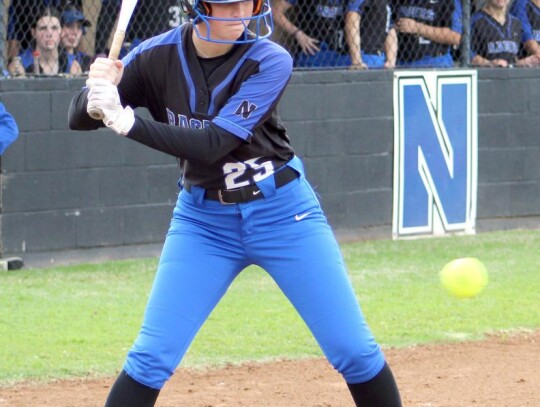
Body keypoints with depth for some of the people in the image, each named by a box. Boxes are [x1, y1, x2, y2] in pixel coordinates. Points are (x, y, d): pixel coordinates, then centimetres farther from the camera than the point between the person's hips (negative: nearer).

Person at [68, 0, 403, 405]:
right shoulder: (158, 56, -11)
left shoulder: (270, 61, -18)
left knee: (354, 350, -1)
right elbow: (79, 119, -5)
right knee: (151, 358, -6)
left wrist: (128, 122, -35)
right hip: (203, 221, 1)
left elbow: (213, 144, -27)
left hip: (284, 214, -1)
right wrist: (96, 91, -28)